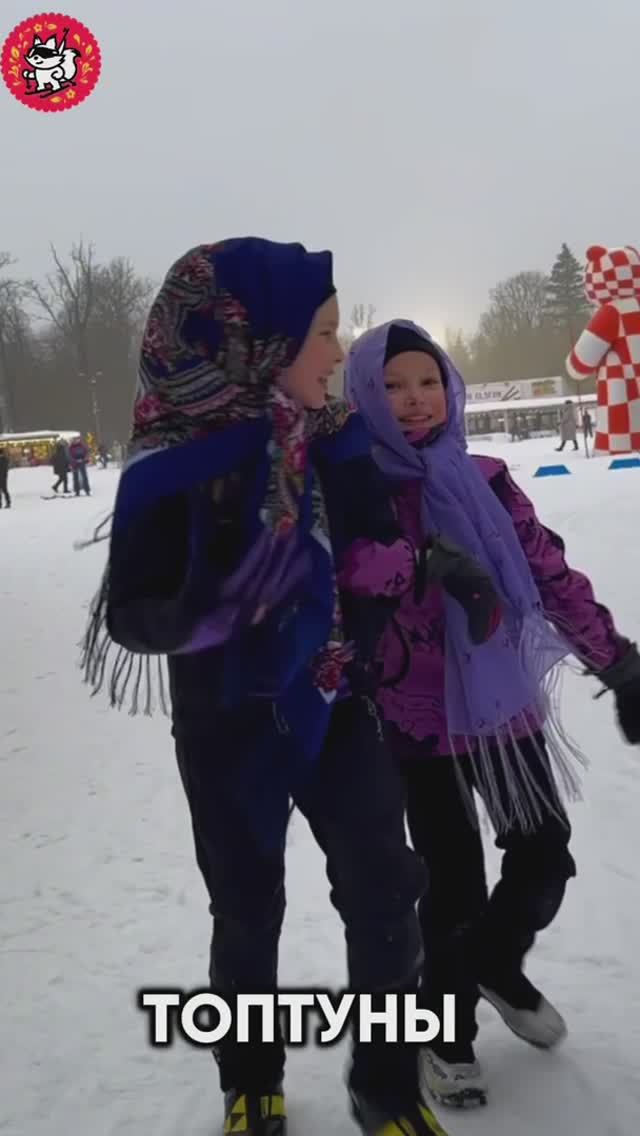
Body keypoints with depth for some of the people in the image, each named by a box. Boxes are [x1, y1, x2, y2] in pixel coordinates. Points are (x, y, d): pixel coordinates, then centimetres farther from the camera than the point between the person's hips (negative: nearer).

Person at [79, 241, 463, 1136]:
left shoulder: (327, 435, -4)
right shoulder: (175, 463, -18)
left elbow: (374, 547, 10)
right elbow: (129, 615, -16)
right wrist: (207, 611, -35)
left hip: (333, 706, 4)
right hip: (229, 728, -4)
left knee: (386, 892, 5)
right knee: (248, 912, 13)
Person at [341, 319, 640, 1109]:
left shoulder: (485, 481, 2)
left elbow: (552, 574, 5)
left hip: (505, 705, 4)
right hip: (419, 721, -4)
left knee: (545, 855, 13)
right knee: (455, 882, 5)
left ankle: (496, 965, 45)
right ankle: (445, 1031, 32)